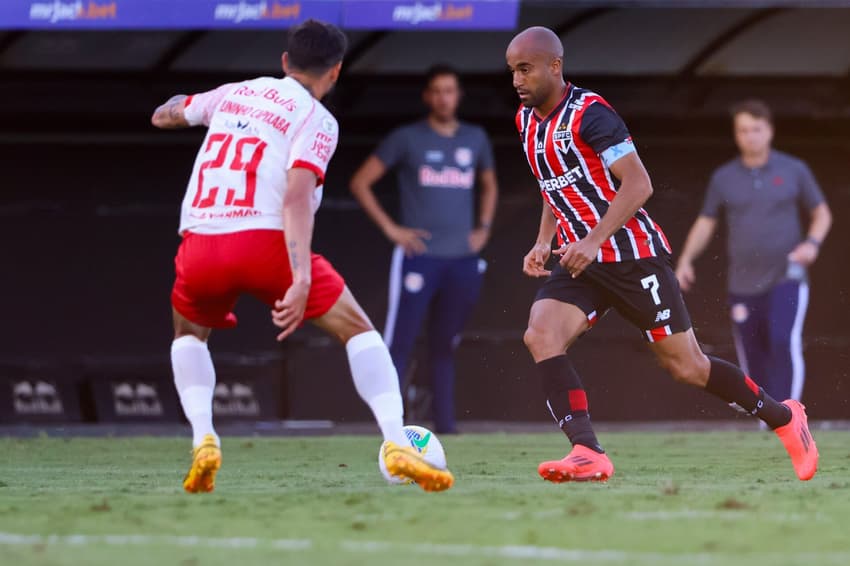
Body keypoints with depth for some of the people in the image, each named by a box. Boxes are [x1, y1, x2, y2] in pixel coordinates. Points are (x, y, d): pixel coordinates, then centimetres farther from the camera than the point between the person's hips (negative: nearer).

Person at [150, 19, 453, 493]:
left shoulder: (233, 94, 21)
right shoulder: (317, 119, 5)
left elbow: (163, 116, 38)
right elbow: (297, 196, -12)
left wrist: (179, 107, 62)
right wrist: (301, 281, -20)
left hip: (200, 244, 4)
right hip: (264, 242, -4)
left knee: (189, 336, 33)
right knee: (359, 330, 10)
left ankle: (204, 440, 8)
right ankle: (396, 445, -7)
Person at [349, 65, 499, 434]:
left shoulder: (475, 139, 12)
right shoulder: (407, 139, 0)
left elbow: (489, 185, 31)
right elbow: (360, 183, 2)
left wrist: (484, 227, 15)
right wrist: (390, 229, -6)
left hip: (463, 260, 4)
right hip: (419, 258, -4)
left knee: (444, 347, 10)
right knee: (400, 344, -10)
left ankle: (445, 425, 13)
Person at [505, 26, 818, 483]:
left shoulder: (589, 112, -16)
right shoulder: (526, 120, 9)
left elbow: (638, 184, -21)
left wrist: (593, 241, -29)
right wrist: (543, 243, 11)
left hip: (633, 256, -7)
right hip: (579, 259, 7)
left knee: (686, 367, 2)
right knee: (540, 336, -20)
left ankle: (784, 418, 24)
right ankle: (588, 455, -26)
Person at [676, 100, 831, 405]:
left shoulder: (794, 170, 4)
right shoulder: (723, 178, 8)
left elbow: (821, 212, 11)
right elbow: (705, 223, 12)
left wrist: (812, 243, -9)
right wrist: (686, 260, -3)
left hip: (786, 279, -3)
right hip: (743, 286, 3)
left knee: (785, 344, -23)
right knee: (753, 361, 4)